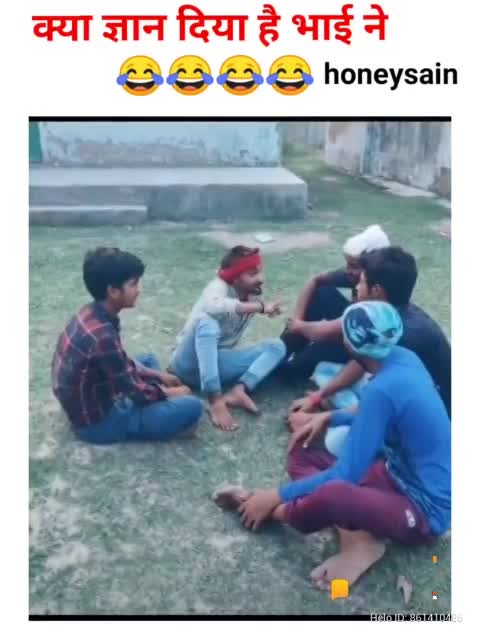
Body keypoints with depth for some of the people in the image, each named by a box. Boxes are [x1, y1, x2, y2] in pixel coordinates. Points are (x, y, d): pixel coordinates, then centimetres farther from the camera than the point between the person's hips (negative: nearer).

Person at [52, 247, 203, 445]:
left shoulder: (91, 314, -3)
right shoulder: (102, 336, -31)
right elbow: (136, 392, -19)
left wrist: (159, 376, 12)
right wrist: (172, 392, -2)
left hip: (91, 400, 9)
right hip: (98, 422, -9)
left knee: (149, 360, 25)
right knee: (193, 407, -20)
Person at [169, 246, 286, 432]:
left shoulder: (252, 297, 2)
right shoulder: (220, 287, -18)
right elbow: (212, 306, -43)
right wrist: (261, 307, -38)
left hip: (217, 362, 6)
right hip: (190, 363, -6)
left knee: (277, 346, -8)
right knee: (207, 322, -37)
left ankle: (238, 391, -29)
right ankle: (216, 401, -39)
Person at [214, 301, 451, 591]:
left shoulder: (382, 389, -29)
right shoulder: (405, 358, -4)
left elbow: (346, 474, -25)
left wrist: (277, 496, -16)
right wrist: (330, 417, 7)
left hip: (425, 511, -9)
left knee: (331, 494, -39)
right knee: (301, 456, 8)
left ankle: (279, 512, -6)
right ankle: (357, 533, -11)